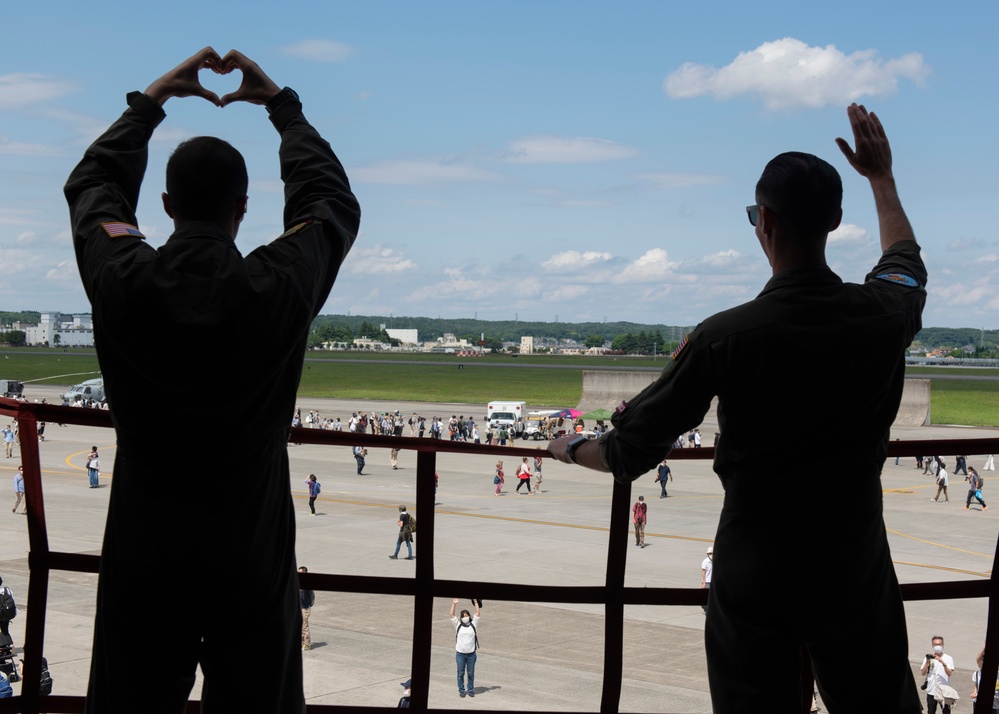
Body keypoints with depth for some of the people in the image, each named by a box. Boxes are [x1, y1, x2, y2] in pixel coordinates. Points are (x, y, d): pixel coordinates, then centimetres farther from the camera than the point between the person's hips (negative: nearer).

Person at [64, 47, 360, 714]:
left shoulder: (124, 282, -11)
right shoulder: (279, 289, -13)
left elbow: (92, 185, 11)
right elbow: (333, 202, 8)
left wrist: (152, 98, 20)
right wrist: (280, 103, 17)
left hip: (144, 555, 1)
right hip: (253, 556, -1)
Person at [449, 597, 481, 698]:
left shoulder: (473, 624, 4)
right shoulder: (458, 625, 3)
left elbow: (478, 613, 0)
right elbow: (451, 615, -4)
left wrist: (475, 602, -2)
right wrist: (454, 603, -9)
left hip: (471, 654, 0)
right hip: (460, 654, 0)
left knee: (471, 673, 7)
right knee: (460, 673, 5)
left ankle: (470, 690, 19)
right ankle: (461, 690, 16)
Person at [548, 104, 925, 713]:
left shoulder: (724, 338, -18)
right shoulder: (882, 318, -10)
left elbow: (630, 454, -9)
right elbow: (906, 262, 19)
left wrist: (571, 449, 12)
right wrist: (882, 177, 33)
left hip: (755, 578, -2)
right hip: (857, 568, 3)